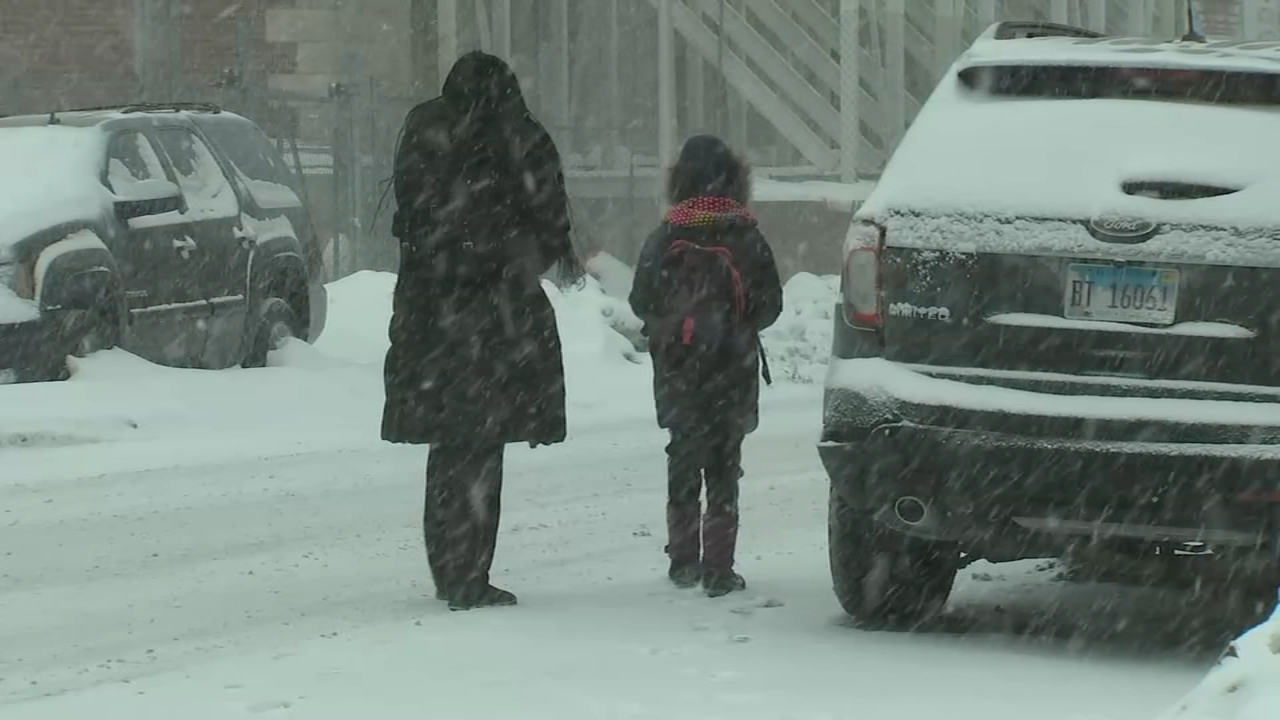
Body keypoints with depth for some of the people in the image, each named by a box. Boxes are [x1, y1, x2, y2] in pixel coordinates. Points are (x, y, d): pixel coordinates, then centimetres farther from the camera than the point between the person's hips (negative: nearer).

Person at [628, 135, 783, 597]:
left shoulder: (665, 239, -6)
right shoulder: (745, 239, -9)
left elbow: (642, 302, -1)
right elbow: (769, 304, -4)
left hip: (678, 373, 1)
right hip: (732, 373, -1)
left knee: (683, 463, 14)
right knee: (724, 469, 3)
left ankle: (684, 561, 15)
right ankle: (718, 568, -2)